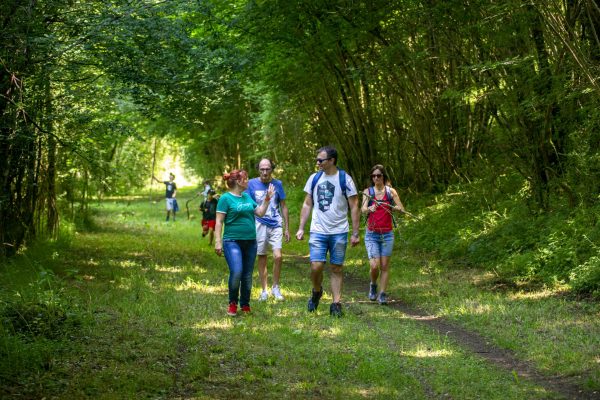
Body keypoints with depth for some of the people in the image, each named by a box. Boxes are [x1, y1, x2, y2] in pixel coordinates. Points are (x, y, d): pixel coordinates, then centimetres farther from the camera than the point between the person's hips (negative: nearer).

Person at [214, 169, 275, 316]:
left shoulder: (247, 197, 13)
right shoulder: (226, 198, -5)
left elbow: (260, 212, 18)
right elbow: (219, 222, -8)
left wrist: (267, 199, 9)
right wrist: (218, 242, -14)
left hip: (250, 242, 6)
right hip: (233, 241, -6)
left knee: (247, 276, 8)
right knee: (236, 272, -21)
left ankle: (245, 305, 22)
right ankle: (233, 303, -1)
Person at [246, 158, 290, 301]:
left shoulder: (277, 184, 3)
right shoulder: (252, 184, 1)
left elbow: (283, 207, 9)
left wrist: (287, 228, 8)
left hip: (276, 225, 0)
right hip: (259, 224, 0)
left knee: (278, 256, -12)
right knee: (262, 258, 5)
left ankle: (275, 287, 6)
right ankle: (264, 291, 15)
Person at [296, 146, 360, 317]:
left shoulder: (345, 179, -4)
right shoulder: (314, 178, 6)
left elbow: (354, 207, -2)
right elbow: (307, 204, 12)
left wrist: (355, 233, -6)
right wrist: (301, 228, 5)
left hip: (339, 232, -2)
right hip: (318, 232, 2)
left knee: (336, 269, 3)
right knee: (316, 266, -9)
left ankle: (336, 304, 9)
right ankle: (317, 292, 19)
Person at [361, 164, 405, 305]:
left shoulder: (391, 191, 3)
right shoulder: (367, 191, 1)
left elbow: (402, 209, -2)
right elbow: (363, 210, -13)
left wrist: (392, 207, -22)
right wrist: (370, 209, -35)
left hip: (387, 234, 1)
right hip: (371, 234, -1)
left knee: (385, 266, 0)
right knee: (375, 266, -9)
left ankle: (382, 294, 10)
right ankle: (373, 286, 19)